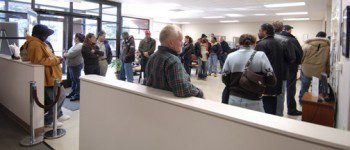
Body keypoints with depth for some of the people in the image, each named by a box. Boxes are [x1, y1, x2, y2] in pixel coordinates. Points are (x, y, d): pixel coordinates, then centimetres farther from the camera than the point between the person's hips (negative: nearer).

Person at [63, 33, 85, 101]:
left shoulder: (80, 45, -17)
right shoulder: (76, 45, 16)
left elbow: (72, 54, -23)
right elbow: (70, 53, 21)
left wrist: (66, 55, -6)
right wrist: (66, 54, 1)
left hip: (76, 65, -10)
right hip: (72, 65, 10)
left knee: (77, 80, -2)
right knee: (73, 79, 18)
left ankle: (77, 95, 5)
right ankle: (72, 92, 29)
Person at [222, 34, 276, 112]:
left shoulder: (230, 56, 0)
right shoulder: (260, 55, -7)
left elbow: (225, 79, 4)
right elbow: (271, 80, -8)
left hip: (233, 100, 3)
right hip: (253, 102, -2)